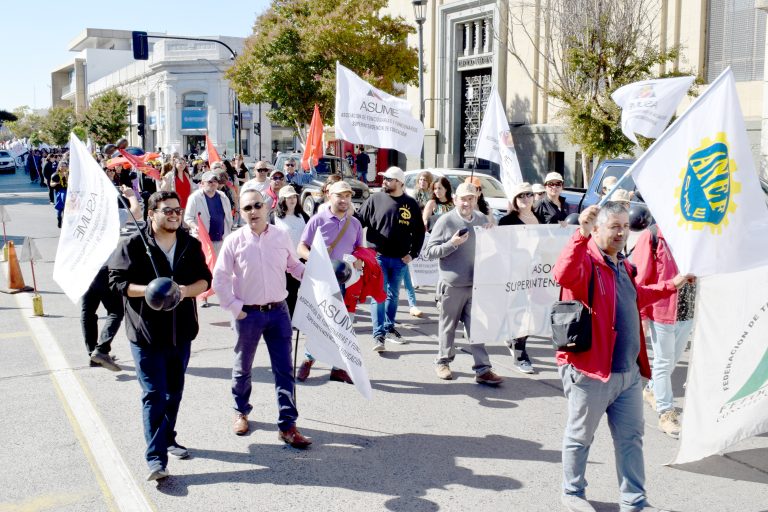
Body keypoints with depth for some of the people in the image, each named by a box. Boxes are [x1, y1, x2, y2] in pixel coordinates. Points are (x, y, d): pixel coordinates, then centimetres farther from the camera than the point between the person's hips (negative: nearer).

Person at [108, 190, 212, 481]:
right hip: (146, 334, -5)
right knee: (154, 395, -7)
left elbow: (205, 279, 6)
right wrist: (149, 290, -24)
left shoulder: (191, 245, 6)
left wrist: (186, 290, -15)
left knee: (174, 393, 17)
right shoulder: (133, 245, -6)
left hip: (181, 332, 5)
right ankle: (156, 459, -5)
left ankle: (167, 439, 36)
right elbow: (118, 281, -8)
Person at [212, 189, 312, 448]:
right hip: (248, 314, -1)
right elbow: (219, 279, -4)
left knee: (284, 370, 2)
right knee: (243, 367, 16)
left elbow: (294, 265, 13)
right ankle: (241, 412, 39)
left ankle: (287, 425, 9)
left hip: (278, 311, 2)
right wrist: (235, 308, -7)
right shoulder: (234, 240, -7)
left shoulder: (282, 237, 0)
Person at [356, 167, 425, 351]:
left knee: (393, 295, 15)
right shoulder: (375, 200, -2)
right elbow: (359, 221, 1)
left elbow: (419, 231, 8)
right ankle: (378, 335, -5)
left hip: (400, 259, 2)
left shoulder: (411, 204, 2)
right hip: (378, 256, -2)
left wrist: (413, 253, 2)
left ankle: (389, 328, 30)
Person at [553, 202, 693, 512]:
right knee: (580, 437, 11)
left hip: (629, 372, 8)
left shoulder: (623, 265, 13)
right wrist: (581, 236, -46)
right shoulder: (586, 260, -16)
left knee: (631, 437, 16)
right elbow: (563, 276, -40)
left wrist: (671, 286, 35)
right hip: (591, 371, -8)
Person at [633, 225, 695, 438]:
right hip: (661, 311, -6)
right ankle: (666, 413, 16)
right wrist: (641, 314, -11)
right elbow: (640, 276, -11)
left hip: (688, 311, 6)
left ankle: (652, 390, 44)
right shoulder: (651, 236, -11)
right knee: (664, 362, 6)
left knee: (673, 359, 21)